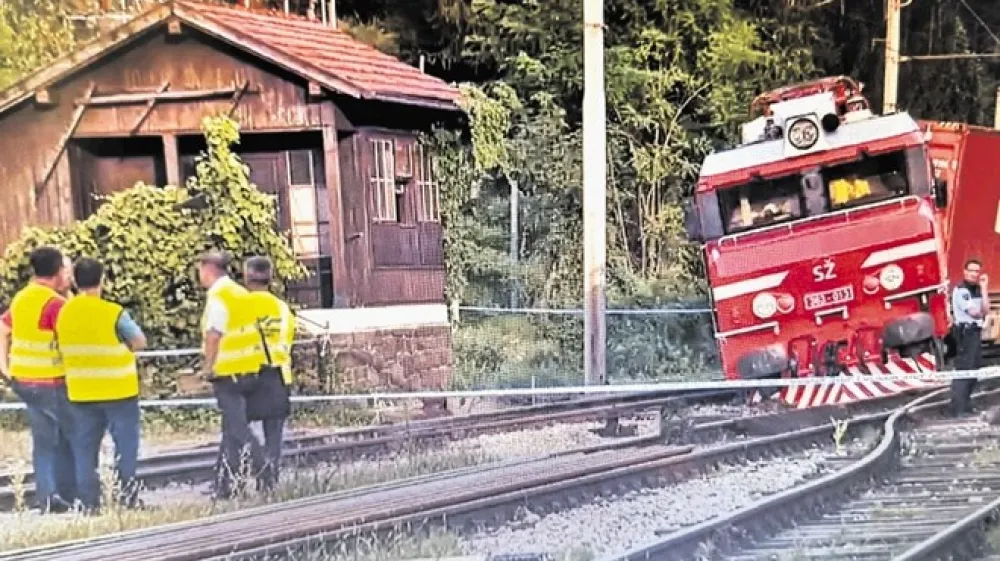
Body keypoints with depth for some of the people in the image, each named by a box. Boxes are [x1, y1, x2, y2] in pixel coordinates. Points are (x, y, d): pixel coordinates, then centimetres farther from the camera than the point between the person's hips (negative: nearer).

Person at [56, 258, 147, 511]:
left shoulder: (64, 313, 0)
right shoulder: (114, 313, -15)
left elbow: (64, 348, 8)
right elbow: (140, 342, -7)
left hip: (80, 393, 4)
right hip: (118, 391, -4)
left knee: (85, 447, 9)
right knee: (125, 444, 6)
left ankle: (89, 503, 11)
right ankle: (128, 497, 8)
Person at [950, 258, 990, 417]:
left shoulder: (977, 289, 13)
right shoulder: (960, 290, -12)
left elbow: (985, 310, 0)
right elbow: (973, 312, -17)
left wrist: (984, 288, -4)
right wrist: (981, 313, 4)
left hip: (975, 332, 9)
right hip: (965, 332, -9)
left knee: (974, 369, 14)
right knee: (964, 369, -13)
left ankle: (965, 405, 24)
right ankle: (958, 410, -15)